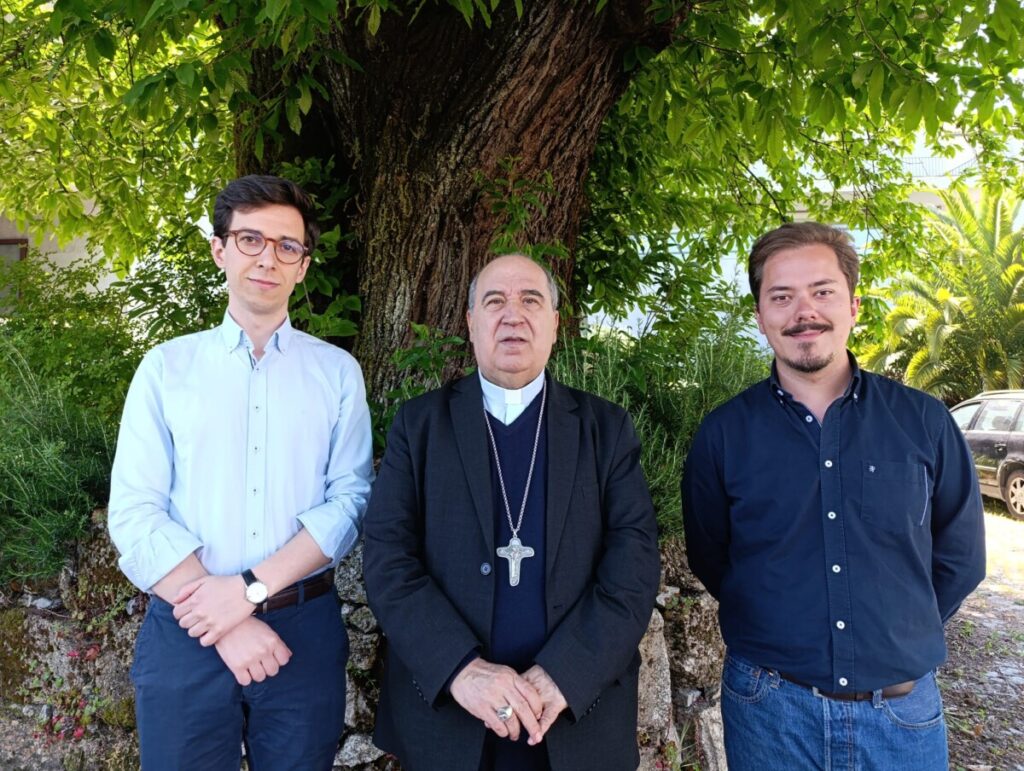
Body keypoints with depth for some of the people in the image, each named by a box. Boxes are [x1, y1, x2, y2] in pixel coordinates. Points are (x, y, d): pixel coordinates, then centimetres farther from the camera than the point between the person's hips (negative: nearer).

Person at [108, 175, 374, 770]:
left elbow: (350, 500, -5)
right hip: (186, 630, 0)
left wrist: (252, 587, -16)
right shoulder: (166, 368, 2)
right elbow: (134, 515, -5)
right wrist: (227, 624, -13)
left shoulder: (337, 372, 3)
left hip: (306, 629, 1)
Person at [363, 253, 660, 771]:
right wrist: (460, 668, -19)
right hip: (444, 713, 0)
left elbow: (634, 561, -6)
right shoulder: (418, 423, 0)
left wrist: (564, 673, -18)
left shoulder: (608, 429, 1)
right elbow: (388, 557, -7)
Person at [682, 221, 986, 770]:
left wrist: (895, 640, 6)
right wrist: (780, 633, 6)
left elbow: (959, 559, 6)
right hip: (768, 709, 0)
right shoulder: (723, 434, -6)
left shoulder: (924, 423, -4)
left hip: (907, 711, 1)